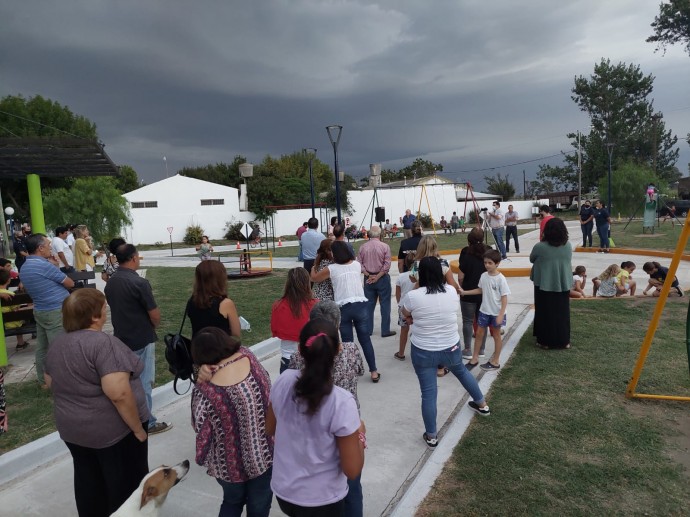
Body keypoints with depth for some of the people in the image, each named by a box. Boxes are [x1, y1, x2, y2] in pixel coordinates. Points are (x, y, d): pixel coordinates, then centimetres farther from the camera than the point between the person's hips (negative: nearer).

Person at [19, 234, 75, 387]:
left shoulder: (24, 267, 9)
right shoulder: (44, 265, -19)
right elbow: (70, 283, -9)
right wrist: (58, 277, 9)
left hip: (39, 311, 9)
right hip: (56, 312, -9)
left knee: (42, 347, 14)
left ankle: (43, 381, 23)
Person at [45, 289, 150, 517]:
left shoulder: (56, 344, 2)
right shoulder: (103, 343, -25)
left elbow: (51, 382, 14)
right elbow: (119, 393, -29)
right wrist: (138, 427, -19)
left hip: (72, 428, 8)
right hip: (113, 430, -8)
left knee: (89, 481, 21)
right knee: (127, 485, 9)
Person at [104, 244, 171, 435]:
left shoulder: (110, 283, 2)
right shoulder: (139, 282, -22)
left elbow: (117, 308, 12)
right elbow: (154, 314, -18)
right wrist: (154, 326, 2)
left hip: (121, 337, 8)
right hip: (142, 340, -8)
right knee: (144, 382, 3)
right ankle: (147, 423, 13)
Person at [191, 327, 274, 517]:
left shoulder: (205, 391, -27)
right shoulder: (248, 357, -16)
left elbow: (201, 431, -16)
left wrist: (202, 458, 4)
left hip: (230, 463, -2)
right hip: (264, 454, 2)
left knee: (232, 501, 30)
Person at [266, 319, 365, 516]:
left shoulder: (284, 381, -15)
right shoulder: (342, 402, -28)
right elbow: (352, 470, -19)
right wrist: (360, 434, -4)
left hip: (282, 490, 4)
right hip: (321, 500, -4)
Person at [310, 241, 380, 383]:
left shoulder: (331, 269, 2)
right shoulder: (357, 264, 9)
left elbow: (313, 278, 17)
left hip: (343, 308, -2)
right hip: (360, 305, 2)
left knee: (347, 342, 9)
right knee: (365, 339, 10)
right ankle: (374, 372, 15)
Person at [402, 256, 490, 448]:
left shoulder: (413, 296, -19)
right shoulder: (451, 292, -9)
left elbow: (405, 314, 1)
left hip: (423, 352, -3)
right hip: (451, 347, 4)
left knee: (428, 393, 8)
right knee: (462, 372, 32)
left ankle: (431, 436, 21)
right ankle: (482, 404, 51)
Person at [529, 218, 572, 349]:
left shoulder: (540, 247, -16)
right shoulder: (568, 246, -4)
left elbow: (531, 259, 1)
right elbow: (568, 260, 12)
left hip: (544, 285, -3)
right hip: (563, 284, 3)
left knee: (545, 313, 8)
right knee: (562, 313, 14)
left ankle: (545, 341, 14)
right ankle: (563, 341, 21)